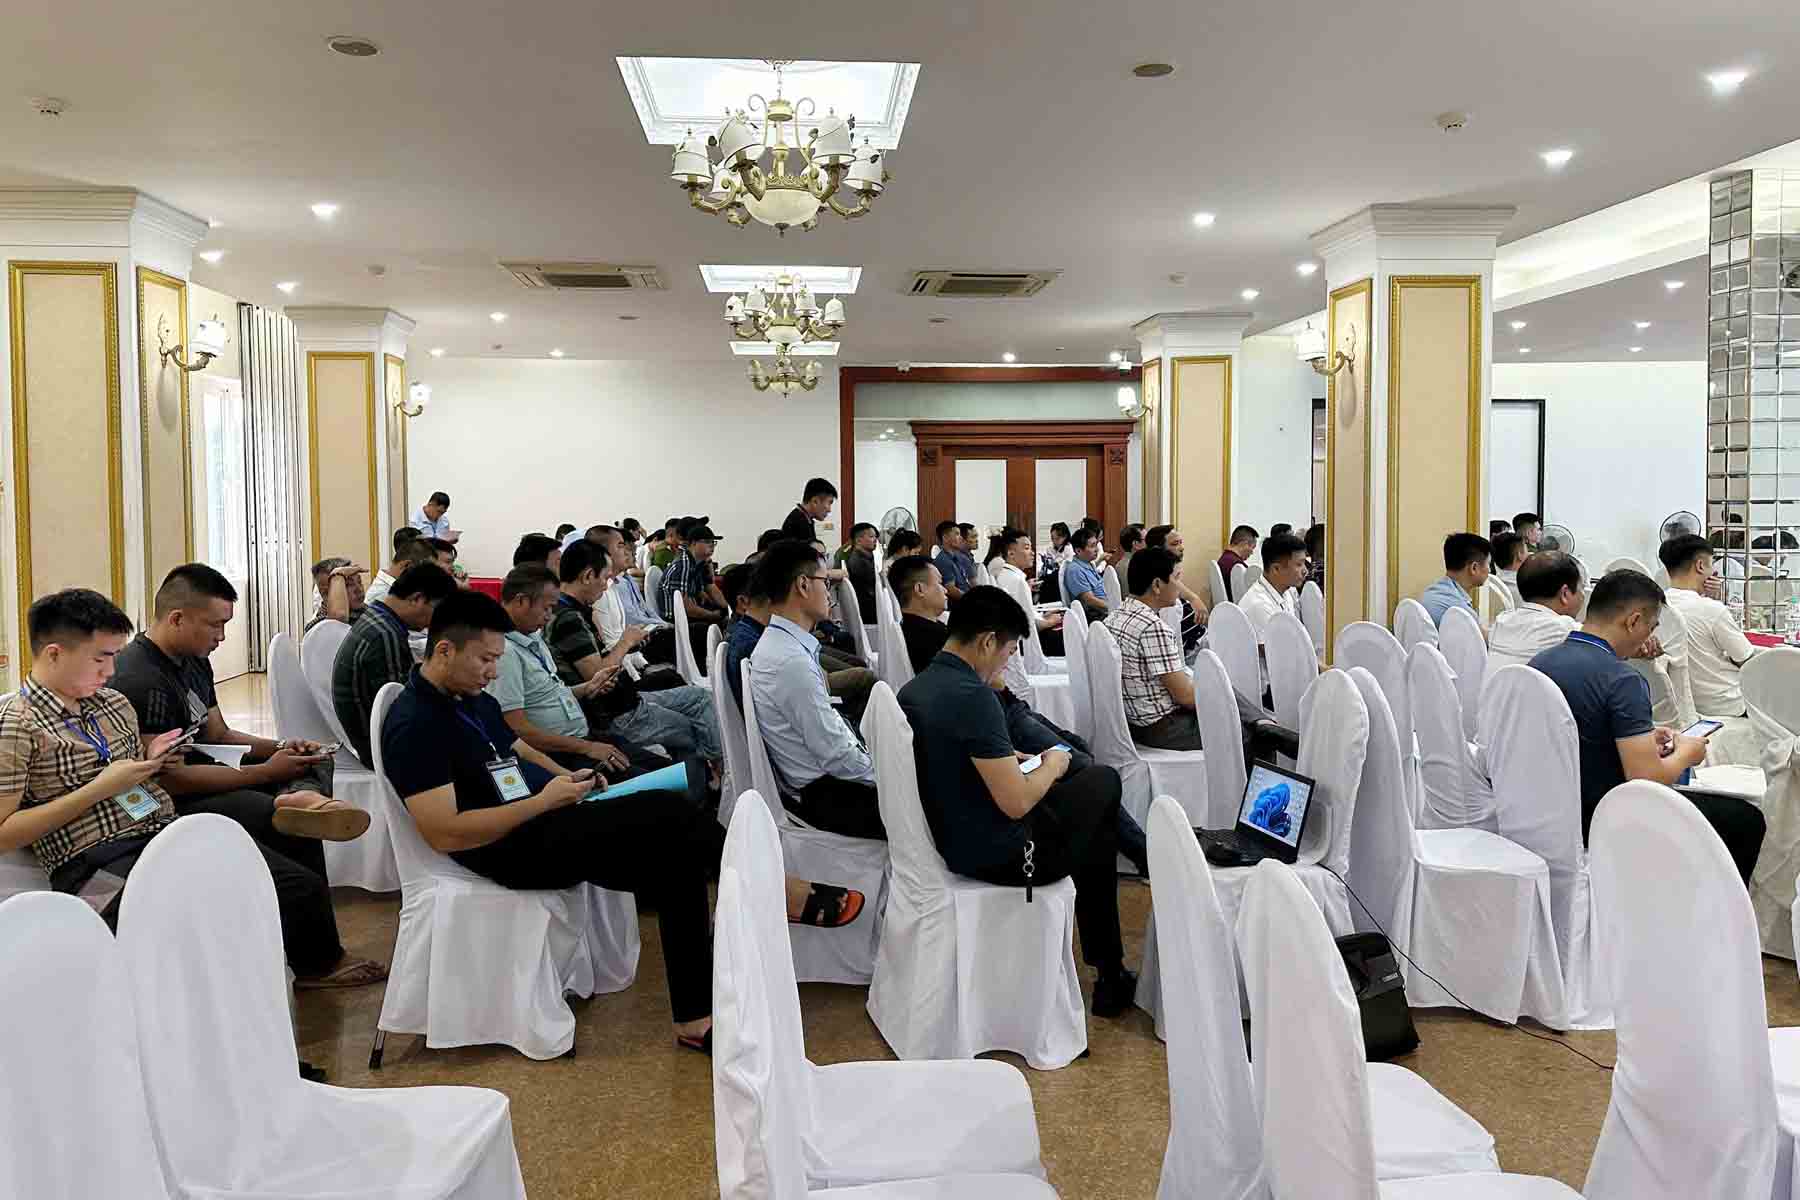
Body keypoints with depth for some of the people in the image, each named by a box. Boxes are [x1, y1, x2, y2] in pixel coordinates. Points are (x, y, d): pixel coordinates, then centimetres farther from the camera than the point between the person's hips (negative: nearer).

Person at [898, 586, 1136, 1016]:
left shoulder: (913, 689, 1)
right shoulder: (971, 696, -26)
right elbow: (1016, 802, -25)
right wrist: (1050, 767, -7)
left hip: (950, 838, 8)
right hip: (997, 855, -8)